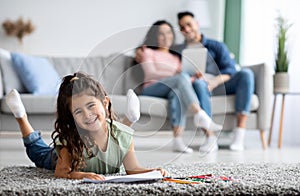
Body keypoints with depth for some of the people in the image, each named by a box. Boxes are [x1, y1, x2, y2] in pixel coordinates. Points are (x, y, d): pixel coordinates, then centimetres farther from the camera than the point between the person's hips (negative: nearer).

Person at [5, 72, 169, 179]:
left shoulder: (124, 136, -38)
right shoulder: (71, 138, -44)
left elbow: (132, 169, -29)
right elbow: (60, 172, -45)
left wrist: (152, 172, -49)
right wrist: (81, 175, -66)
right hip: (67, 160, -1)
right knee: (41, 154, 28)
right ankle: (21, 117, 41)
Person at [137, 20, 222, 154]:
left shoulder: (175, 57, 31)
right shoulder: (148, 51, 17)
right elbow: (151, 73, -2)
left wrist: (194, 77, -8)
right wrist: (174, 76, -16)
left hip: (172, 90, 3)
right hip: (151, 89, -3)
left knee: (178, 92, -36)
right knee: (182, 77, -31)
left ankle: (178, 140, -50)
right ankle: (200, 116, -48)